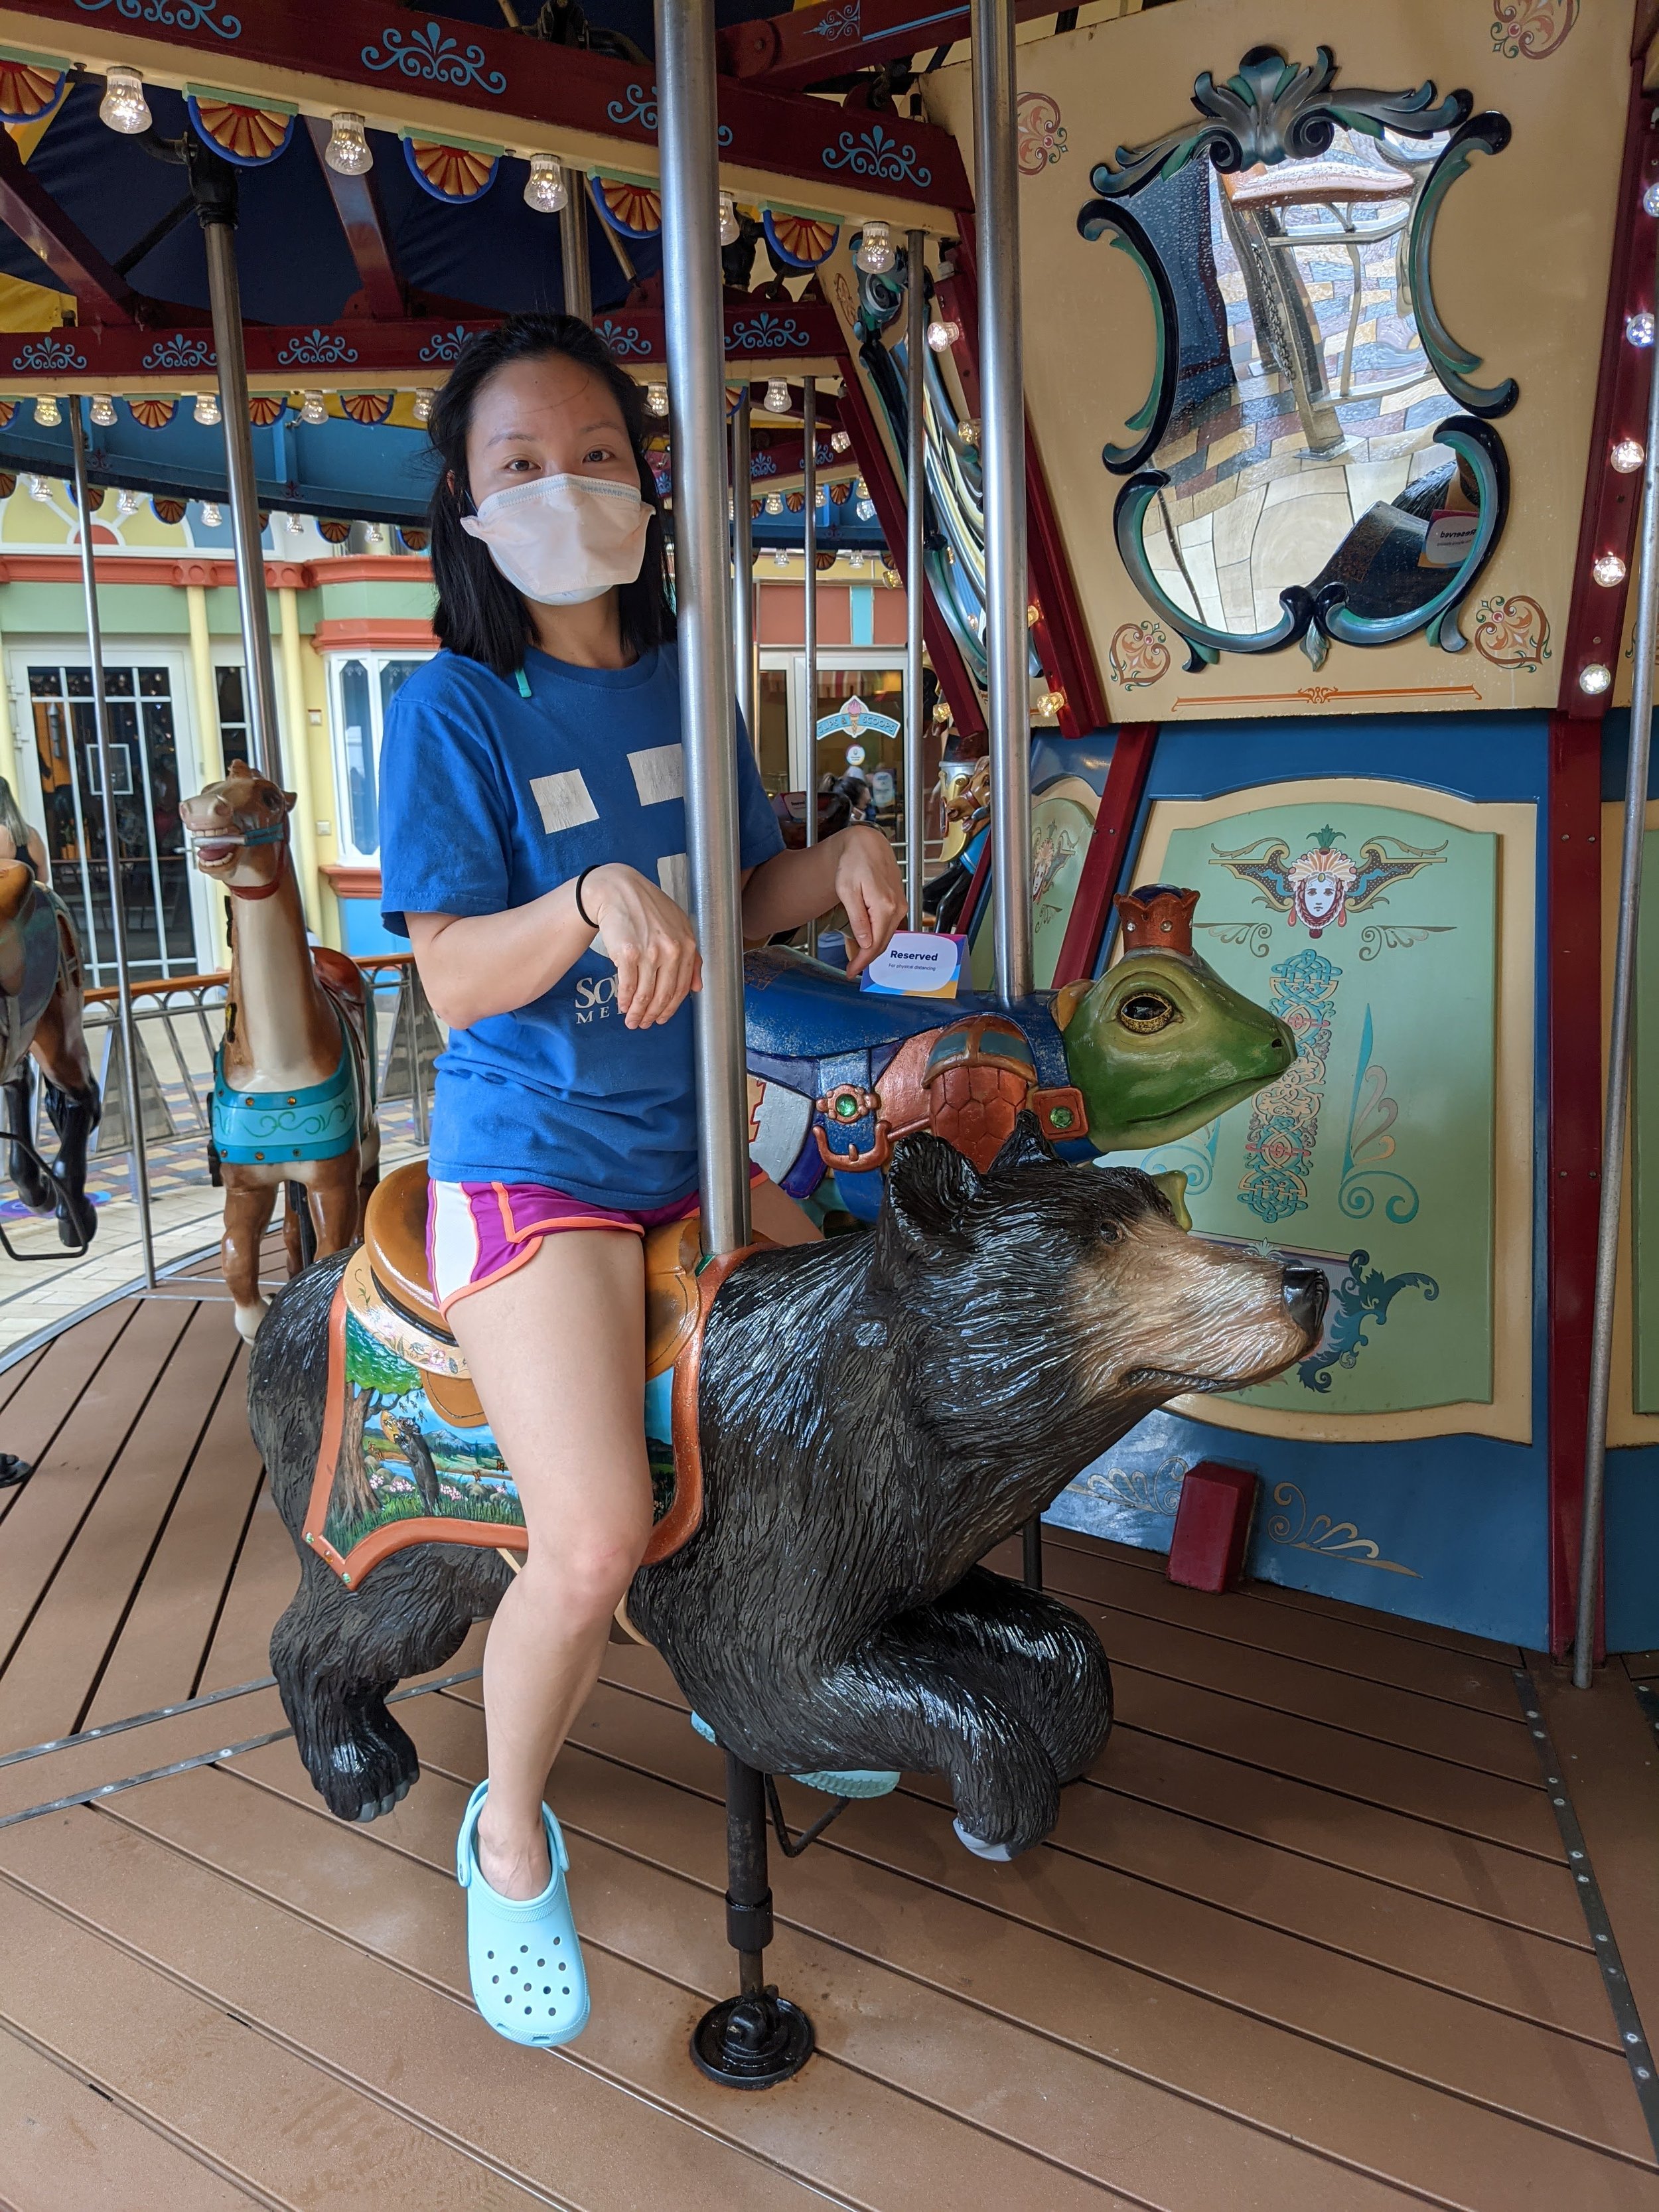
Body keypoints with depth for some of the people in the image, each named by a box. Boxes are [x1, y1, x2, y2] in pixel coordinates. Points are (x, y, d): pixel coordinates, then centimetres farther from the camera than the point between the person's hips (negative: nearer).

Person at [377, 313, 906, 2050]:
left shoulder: (680, 685, 8)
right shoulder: (452, 707, -10)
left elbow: (738, 906, 15)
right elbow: (456, 982, -15)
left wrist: (842, 860, -5)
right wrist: (596, 894, -32)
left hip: (687, 1146, 7)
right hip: (530, 1163, -7)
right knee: (595, 1545, -20)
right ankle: (510, 1837, 12)